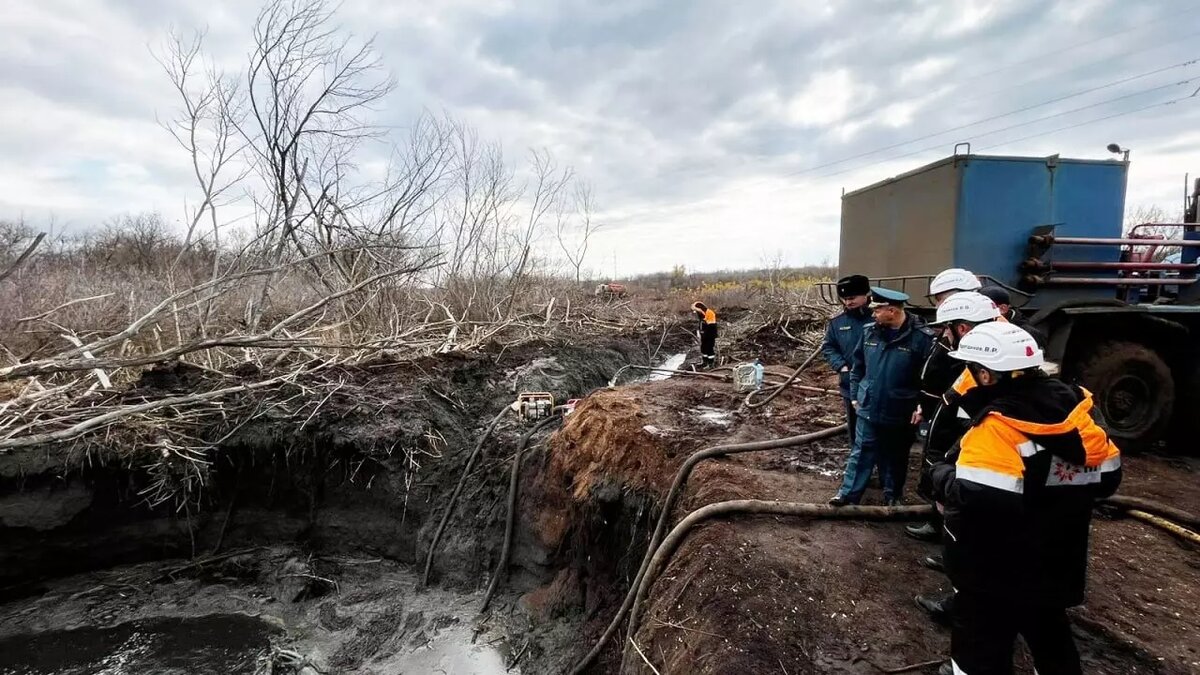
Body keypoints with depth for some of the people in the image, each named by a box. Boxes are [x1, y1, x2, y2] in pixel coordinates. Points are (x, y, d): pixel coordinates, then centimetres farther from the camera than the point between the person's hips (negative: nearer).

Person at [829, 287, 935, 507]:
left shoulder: (922, 337, -15)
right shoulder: (869, 331, -1)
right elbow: (858, 366, 9)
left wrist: (921, 407, -13)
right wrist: (855, 395, 9)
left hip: (901, 413, -2)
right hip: (869, 408, 3)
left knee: (896, 456, 16)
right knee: (861, 453, 7)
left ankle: (893, 495, 34)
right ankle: (848, 493, 14)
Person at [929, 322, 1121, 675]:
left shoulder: (996, 428, -27)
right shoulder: (1074, 411, -3)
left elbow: (970, 499, -33)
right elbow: (1106, 478, 8)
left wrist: (941, 473, -15)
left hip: (994, 572, -7)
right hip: (1055, 565, 7)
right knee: (1050, 637, 28)